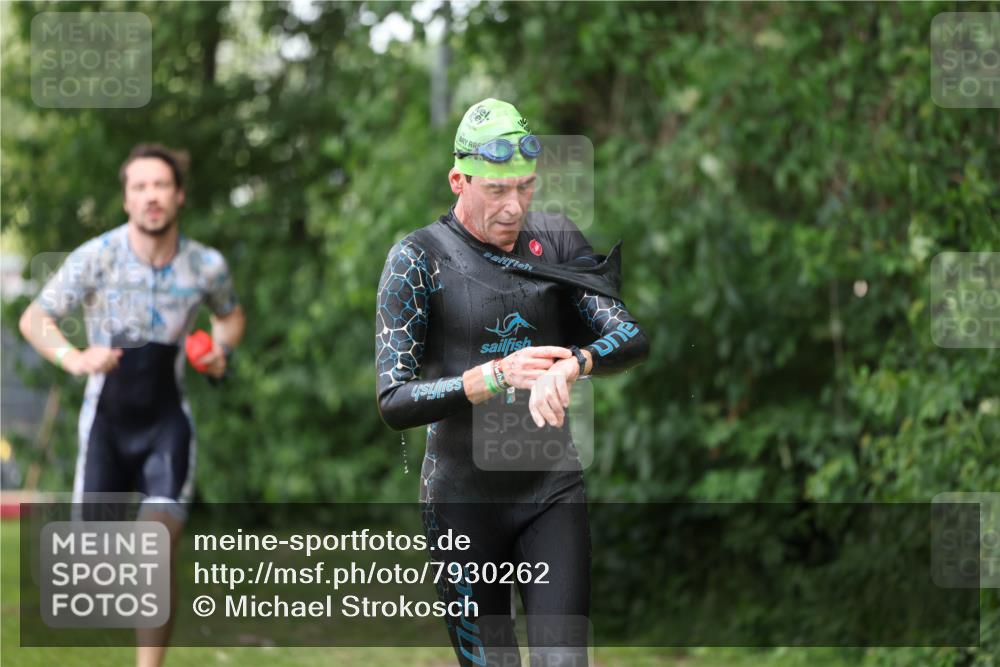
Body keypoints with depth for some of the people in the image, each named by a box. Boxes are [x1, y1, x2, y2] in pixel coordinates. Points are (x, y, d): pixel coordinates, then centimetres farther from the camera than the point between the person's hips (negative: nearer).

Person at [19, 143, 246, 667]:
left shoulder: (207, 266, -4)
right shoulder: (96, 258, -13)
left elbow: (230, 315, 18)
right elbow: (33, 319, -9)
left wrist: (221, 350, -5)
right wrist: (74, 359, -29)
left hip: (167, 419, 1)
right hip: (107, 414, -1)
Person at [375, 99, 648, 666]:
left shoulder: (556, 240, 4)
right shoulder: (419, 259, -6)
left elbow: (632, 338, -7)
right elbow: (394, 402, -13)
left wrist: (572, 364, -29)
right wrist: (495, 376, -27)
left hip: (552, 487, 2)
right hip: (465, 496, -2)